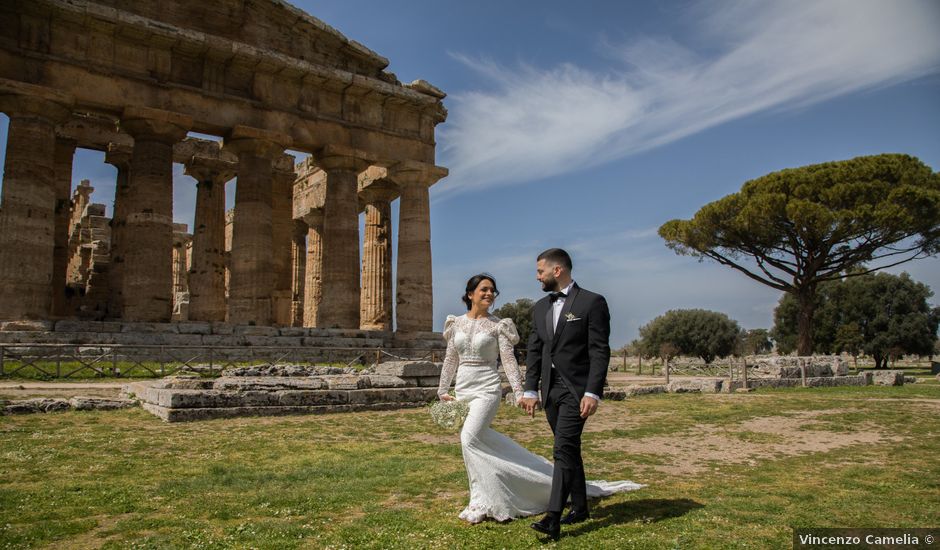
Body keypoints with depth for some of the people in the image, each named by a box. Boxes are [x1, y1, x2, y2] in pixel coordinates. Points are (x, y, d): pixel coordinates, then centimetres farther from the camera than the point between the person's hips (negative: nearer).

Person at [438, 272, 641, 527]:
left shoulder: (498, 325, -4)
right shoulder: (456, 323, 7)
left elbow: (509, 360, -8)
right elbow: (450, 359, 13)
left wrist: (519, 393, -16)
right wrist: (442, 389, 13)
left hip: (486, 391, -5)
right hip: (462, 391, 5)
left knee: (469, 439, -19)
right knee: (480, 439, 9)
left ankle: (481, 501, -7)